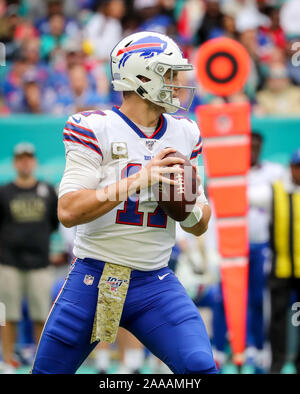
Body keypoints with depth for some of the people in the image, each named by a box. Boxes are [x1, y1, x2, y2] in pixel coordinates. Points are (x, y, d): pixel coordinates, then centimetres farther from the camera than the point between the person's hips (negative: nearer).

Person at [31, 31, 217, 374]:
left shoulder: (185, 135, 8)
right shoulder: (94, 128, -8)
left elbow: (200, 226, 13)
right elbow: (68, 211, -18)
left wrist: (191, 209, -11)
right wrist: (137, 181, -24)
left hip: (156, 284, 3)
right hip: (92, 279, -3)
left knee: (200, 367, -17)